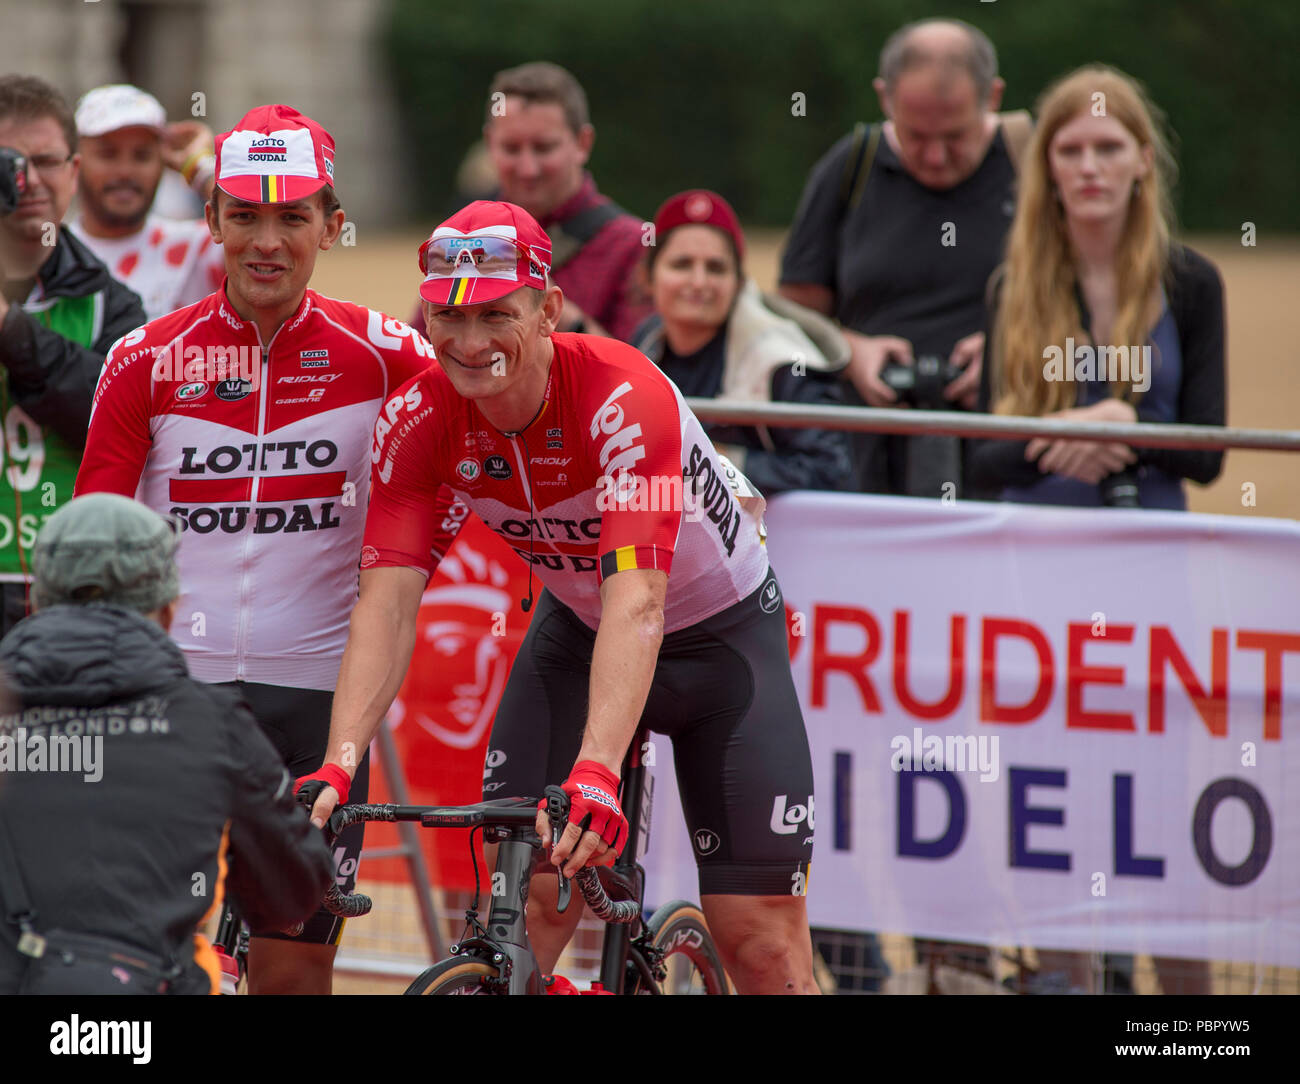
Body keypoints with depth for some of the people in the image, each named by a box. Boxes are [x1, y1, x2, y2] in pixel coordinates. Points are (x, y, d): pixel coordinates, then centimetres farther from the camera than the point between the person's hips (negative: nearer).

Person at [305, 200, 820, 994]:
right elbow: (388, 601, -27)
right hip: (577, 627, 4)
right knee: (521, 903, -12)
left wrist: (596, 772, -58)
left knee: (762, 936, -7)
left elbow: (637, 603, -45)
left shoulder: (625, 398, -34)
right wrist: (336, 767, -42)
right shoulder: (419, 421, -21)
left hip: (720, 635, -4)